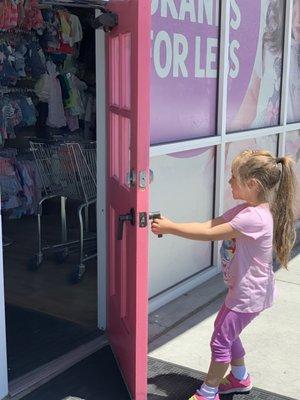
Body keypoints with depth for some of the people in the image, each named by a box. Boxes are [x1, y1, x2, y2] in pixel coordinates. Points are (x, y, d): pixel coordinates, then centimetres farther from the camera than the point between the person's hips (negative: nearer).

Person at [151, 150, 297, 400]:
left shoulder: (254, 217, -30)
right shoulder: (247, 210, 1)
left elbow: (210, 234, -28)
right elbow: (210, 225, -1)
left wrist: (169, 228, -22)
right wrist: (171, 225, -11)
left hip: (249, 295, -10)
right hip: (242, 289, 10)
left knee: (220, 341, 4)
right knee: (227, 333, 24)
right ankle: (240, 378, 43)